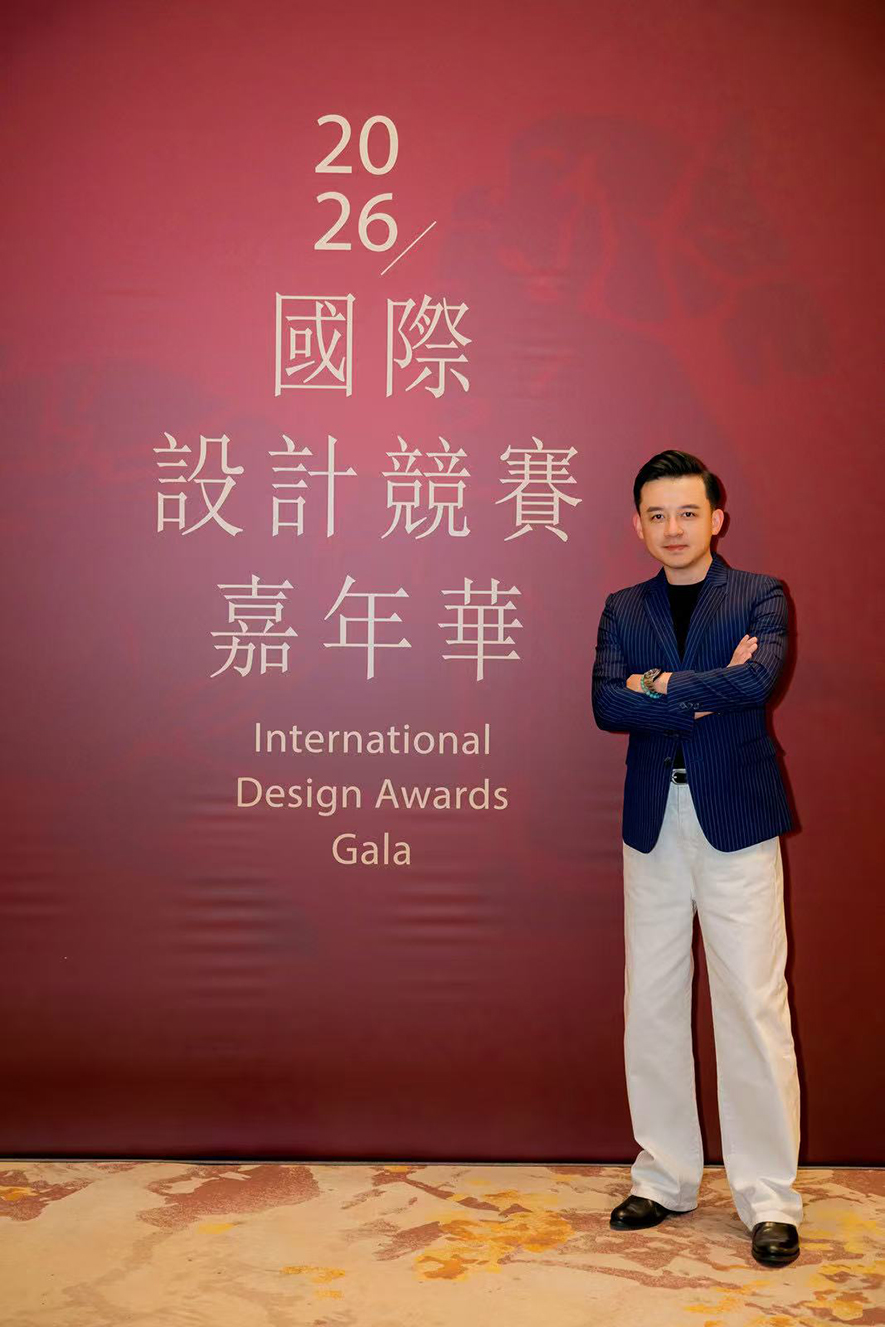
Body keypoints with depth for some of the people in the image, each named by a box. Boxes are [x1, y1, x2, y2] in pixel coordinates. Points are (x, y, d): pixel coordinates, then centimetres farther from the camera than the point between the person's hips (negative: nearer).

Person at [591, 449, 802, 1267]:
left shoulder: (760, 597, 2)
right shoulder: (623, 610, 10)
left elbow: (757, 680, -18)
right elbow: (607, 705, -6)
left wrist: (661, 686, -10)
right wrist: (705, 695, -14)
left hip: (736, 822, -3)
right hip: (654, 824, 4)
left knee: (753, 1006, -2)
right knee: (652, 1006, 9)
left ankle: (769, 1196, 10)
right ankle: (666, 1178, 23)